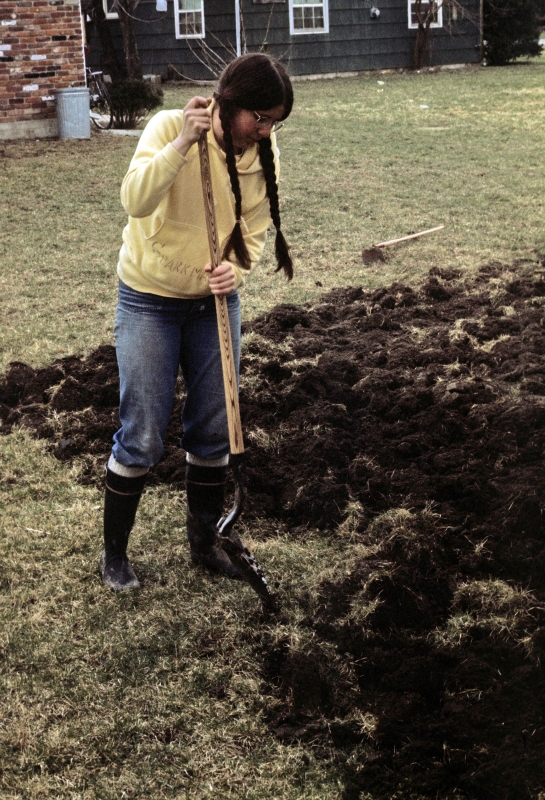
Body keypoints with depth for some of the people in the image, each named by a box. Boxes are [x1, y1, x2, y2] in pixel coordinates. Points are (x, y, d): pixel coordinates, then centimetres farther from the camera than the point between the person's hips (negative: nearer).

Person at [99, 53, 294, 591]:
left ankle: (204, 542, 29)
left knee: (213, 434, 10)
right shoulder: (170, 127, -20)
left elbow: (254, 230, -2)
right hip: (150, 301, -4)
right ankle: (114, 554, 17)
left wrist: (237, 268, -22)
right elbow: (135, 200, -34)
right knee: (142, 438, -2)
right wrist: (181, 144, -44)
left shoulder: (264, 156, -6)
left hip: (216, 302, 5)